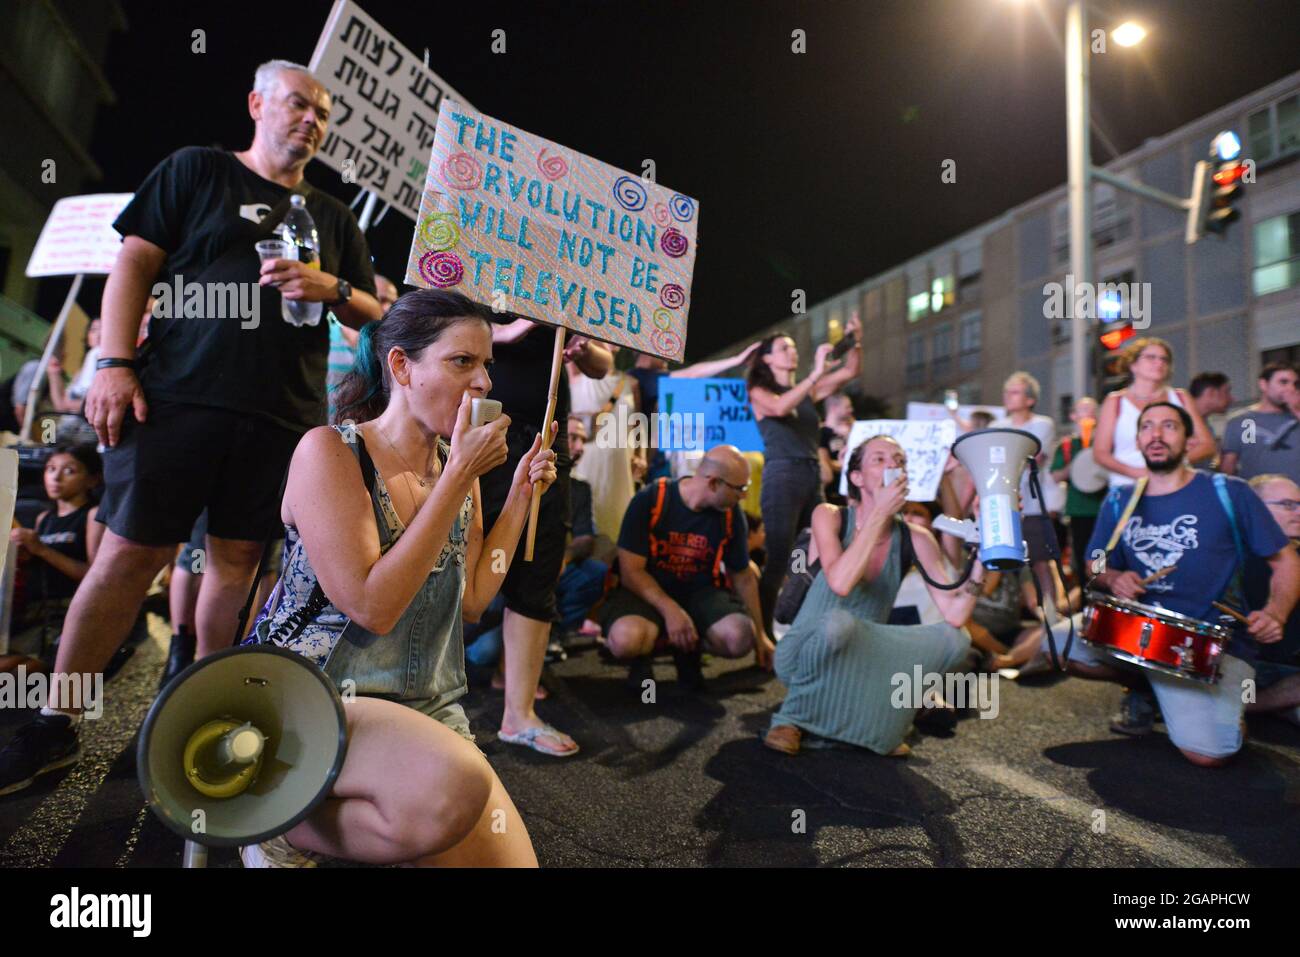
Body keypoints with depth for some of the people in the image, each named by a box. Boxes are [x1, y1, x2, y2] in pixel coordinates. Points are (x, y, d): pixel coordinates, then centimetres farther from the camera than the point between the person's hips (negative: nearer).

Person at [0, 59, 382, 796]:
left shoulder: (333, 218, 20)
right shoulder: (197, 171, 12)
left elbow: (376, 316, 18)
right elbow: (135, 262, 4)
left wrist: (333, 288, -3)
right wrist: (116, 363, -8)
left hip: (284, 416, 3)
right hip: (181, 396, -3)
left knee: (238, 560, 5)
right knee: (133, 551, -3)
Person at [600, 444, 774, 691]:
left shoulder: (731, 514, -4)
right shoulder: (649, 500, -16)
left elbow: (743, 576, 9)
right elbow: (631, 571, -15)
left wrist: (760, 634, 14)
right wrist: (670, 610, -28)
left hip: (699, 593, 3)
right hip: (646, 592, -3)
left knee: (740, 638, -28)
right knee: (626, 640, -37)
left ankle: (688, 648, 5)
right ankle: (645, 650, 2)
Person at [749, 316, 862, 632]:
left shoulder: (808, 391, 19)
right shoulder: (759, 392, 3)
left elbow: (850, 372, 13)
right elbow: (780, 407, -19)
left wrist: (855, 341, -3)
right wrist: (816, 372, -22)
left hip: (814, 477, 6)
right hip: (782, 476, -6)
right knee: (778, 561, -10)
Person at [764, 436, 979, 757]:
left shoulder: (915, 538, -4)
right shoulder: (829, 516, -12)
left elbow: (955, 615, -13)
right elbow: (840, 583, -32)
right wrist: (880, 514, -28)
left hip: (863, 658, 4)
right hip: (805, 655, -4)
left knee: (954, 639, -16)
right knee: (838, 621, -37)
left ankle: (875, 716, 1)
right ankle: (794, 716, -11)